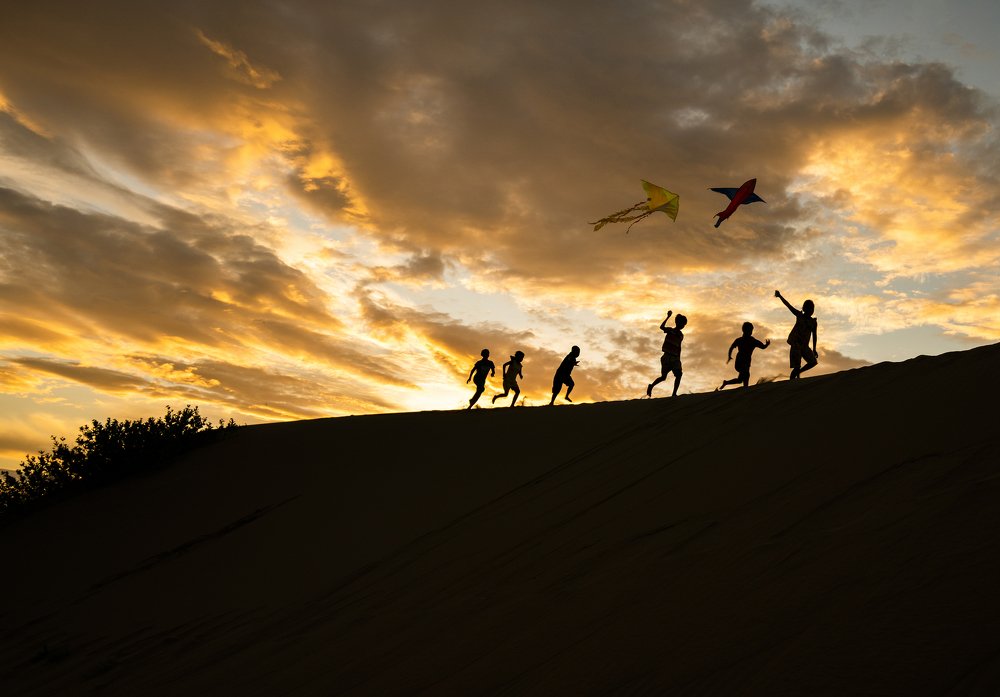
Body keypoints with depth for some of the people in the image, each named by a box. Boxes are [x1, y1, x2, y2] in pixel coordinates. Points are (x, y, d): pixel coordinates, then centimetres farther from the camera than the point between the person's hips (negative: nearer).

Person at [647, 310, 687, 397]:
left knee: (679, 374, -9)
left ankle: (674, 394, -9)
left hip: (675, 358, 5)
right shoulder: (670, 330, -3)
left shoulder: (681, 335, 14)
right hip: (667, 356, -5)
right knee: (663, 376, -9)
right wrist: (668, 317, -25)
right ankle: (651, 386, 10)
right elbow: (661, 327, -21)